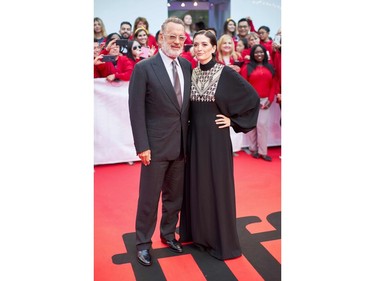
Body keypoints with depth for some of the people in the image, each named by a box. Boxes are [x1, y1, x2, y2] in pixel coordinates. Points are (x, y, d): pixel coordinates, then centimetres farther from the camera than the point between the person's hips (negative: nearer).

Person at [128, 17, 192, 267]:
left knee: (175, 195, 17)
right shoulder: (144, 68, -10)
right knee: (149, 197, 8)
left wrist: (189, 138, 6)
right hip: (156, 145, -5)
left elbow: (188, 104, 10)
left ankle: (168, 233, 38)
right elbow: (136, 110, -11)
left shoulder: (187, 66, 6)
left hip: (181, 144, 5)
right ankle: (143, 242, 26)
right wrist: (142, 146, -14)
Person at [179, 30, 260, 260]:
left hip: (216, 138, -5)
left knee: (217, 187, 3)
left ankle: (222, 241, 19)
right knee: (196, 185, 13)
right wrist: (189, 128, 7)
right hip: (194, 137, 5)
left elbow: (253, 98, -6)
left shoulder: (226, 73, -10)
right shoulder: (191, 74, 5)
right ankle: (198, 233, 31)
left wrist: (234, 121, -7)